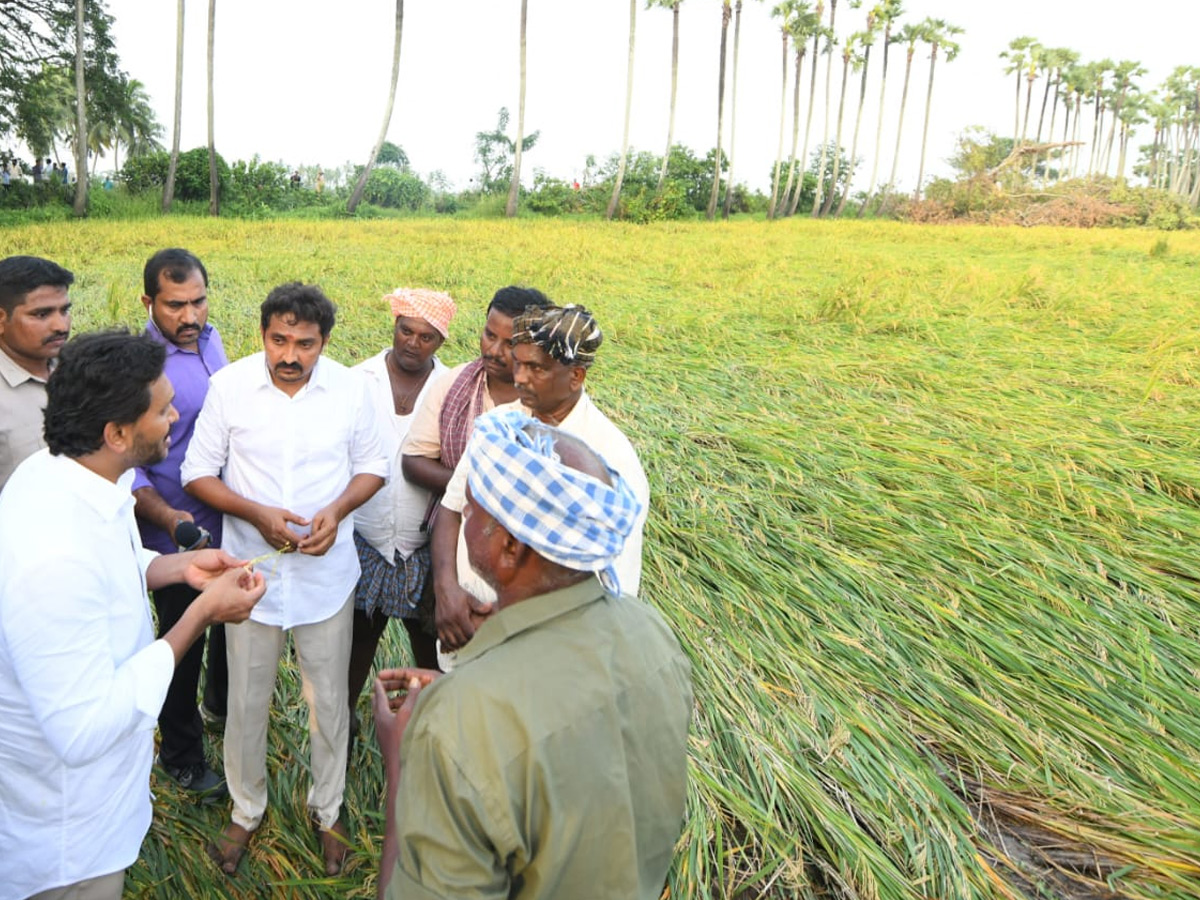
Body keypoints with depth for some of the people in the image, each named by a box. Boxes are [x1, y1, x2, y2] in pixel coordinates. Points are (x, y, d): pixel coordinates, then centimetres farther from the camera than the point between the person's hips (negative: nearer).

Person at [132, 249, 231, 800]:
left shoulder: (210, 340, -1)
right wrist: (165, 517, -35)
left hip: (231, 523, 7)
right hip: (179, 537, -7)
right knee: (183, 642, 12)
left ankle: (221, 703, 53)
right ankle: (181, 755, 34)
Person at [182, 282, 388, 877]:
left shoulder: (349, 388, -7)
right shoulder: (228, 386, -10)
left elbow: (372, 467, 3)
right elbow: (198, 473, -3)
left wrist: (337, 511, -17)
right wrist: (258, 514, -19)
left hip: (327, 573, 1)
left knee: (329, 702, 13)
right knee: (247, 702, 15)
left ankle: (327, 810, 38)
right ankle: (246, 810, 41)